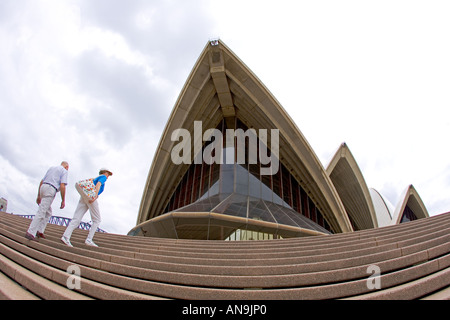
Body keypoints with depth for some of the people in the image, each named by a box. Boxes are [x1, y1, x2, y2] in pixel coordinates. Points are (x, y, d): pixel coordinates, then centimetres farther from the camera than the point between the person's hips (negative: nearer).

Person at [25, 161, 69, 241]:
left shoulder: (51, 168, 26)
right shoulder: (64, 171, 3)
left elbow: (41, 182, 21)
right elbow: (62, 186, -10)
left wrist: (39, 196, 22)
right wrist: (63, 200, -7)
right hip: (51, 190, -8)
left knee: (48, 213, 17)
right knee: (41, 212, -11)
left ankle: (39, 231, 9)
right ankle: (30, 233, -17)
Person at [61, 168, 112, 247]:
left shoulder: (95, 179, 35)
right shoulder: (103, 177, 11)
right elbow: (98, 185, -10)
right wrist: (95, 196, -24)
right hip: (91, 196, -7)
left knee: (76, 219, -6)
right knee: (97, 220, 0)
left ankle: (66, 236, -23)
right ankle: (89, 240, -10)